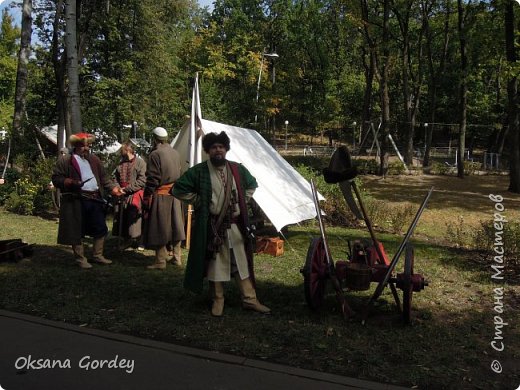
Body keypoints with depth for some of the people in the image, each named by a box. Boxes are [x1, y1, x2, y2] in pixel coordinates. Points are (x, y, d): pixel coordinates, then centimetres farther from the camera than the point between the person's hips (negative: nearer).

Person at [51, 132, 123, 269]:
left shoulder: (94, 159, 17)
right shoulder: (65, 160, 1)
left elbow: (103, 177, 16)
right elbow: (56, 178, -3)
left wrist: (113, 187, 1)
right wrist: (71, 182, -18)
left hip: (95, 199, 5)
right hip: (76, 201, -5)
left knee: (100, 229, 10)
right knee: (77, 231, 2)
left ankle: (98, 255, 24)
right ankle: (81, 259, 15)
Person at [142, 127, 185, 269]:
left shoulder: (155, 154, -13)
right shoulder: (175, 153, 7)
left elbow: (152, 179, -15)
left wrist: (147, 197, -10)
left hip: (160, 195, -6)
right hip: (175, 194, 7)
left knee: (159, 228, 1)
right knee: (174, 225, 14)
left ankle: (160, 261, 5)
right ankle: (177, 257, 23)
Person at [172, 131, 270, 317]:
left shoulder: (237, 169, 5)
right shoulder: (199, 171, -6)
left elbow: (252, 185, 22)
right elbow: (179, 189, -4)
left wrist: (242, 202, 9)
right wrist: (199, 202, -6)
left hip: (235, 225, 3)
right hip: (212, 226, -3)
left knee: (242, 261, 8)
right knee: (215, 263, 6)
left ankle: (249, 299, 18)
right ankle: (218, 299, 21)